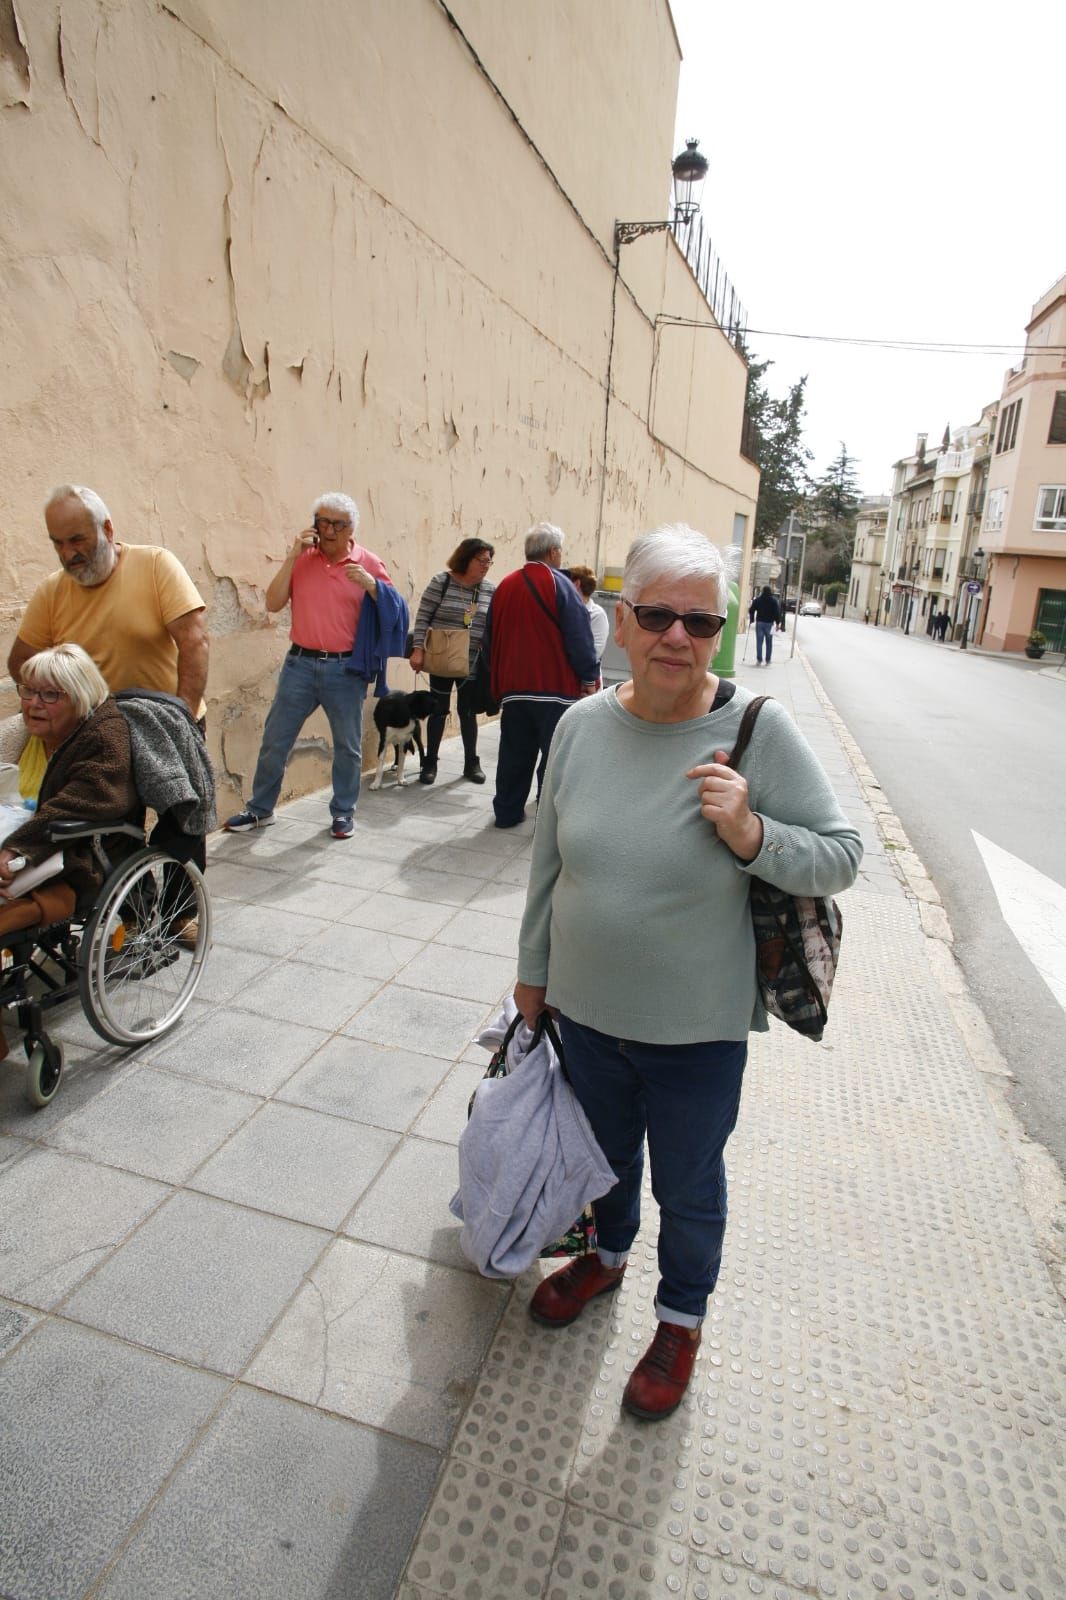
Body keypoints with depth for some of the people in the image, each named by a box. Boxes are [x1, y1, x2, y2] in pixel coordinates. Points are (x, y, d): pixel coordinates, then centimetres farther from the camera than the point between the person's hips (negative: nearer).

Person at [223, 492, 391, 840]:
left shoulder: (369, 563, 0)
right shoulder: (301, 558, 5)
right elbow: (273, 604, -2)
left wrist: (371, 584, -18)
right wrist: (292, 557, -8)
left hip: (346, 669, -1)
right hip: (300, 664, 2)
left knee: (347, 745, 8)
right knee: (275, 741, 7)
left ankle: (343, 812, 24)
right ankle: (260, 809, 23)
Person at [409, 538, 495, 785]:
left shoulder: (491, 590, 2)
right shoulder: (441, 582, -7)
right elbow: (423, 618, -6)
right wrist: (418, 649, -13)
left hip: (473, 664, 2)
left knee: (468, 712, 10)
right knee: (439, 711, 6)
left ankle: (471, 763, 22)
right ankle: (430, 762, 18)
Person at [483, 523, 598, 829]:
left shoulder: (505, 586, 9)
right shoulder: (559, 585, -9)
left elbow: (490, 639, 15)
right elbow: (579, 637, -13)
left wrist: (500, 677, 25)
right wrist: (589, 678, -5)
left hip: (513, 687, 6)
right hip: (555, 688, -6)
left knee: (514, 753, 14)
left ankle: (507, 812, 20)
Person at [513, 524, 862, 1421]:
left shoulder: (758, 731, -18)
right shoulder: (583, 724, -7)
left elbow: (841, 856, -11)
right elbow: (549, 860, 3)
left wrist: (751, 836, -30)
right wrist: (533, 970, 10)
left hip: (697, 1028, -3)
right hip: (586, 1008, 4)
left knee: (688, 1187, 20)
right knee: (607, 1152, 28)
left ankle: (682, 1319, 50)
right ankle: (608, 1256, 59)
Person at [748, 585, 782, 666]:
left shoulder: (757, 599, 0)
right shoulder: (774, 600, -2)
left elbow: (752, 610, 1)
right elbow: (777, 612, -6)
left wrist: (752, 619, 11)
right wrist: (778, 622, -2)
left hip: (759, 623, 0)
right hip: (769, 623, 0)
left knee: (759, 642, 1)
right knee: (769, 643, 9)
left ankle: (759, 660, -6)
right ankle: (768, 660, 12)